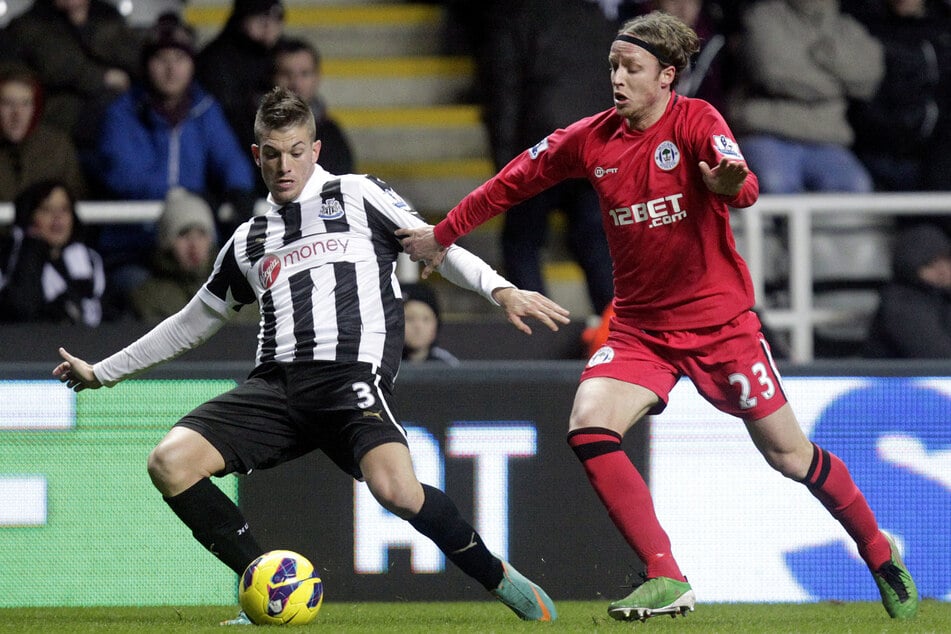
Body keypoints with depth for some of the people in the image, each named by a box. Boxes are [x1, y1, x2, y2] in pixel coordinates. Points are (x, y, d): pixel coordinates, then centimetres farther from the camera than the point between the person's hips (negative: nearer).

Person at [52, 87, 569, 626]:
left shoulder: (358, 196, 14)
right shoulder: (248, 243, 24)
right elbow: (192, 324, 35)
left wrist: (501, 290, -9)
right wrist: (102, 373, 37)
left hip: (353, 376, -5)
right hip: (277, 382, 5)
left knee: (395, 489, -32)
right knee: (171, 462, -17)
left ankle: (499, 577, -8)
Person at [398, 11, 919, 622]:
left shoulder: (696, 120, -13)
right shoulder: (592, 139, -1)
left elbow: (744, 188, -31)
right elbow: (515, 181, 13)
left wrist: (728, 183, -55)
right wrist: (443, 235, 17)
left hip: (719, 319, -4)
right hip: (640, 327, 4)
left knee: (789, 455, 2)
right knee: (589, 428, -21)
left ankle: (882, 557, 26)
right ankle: (666, 580, -18)